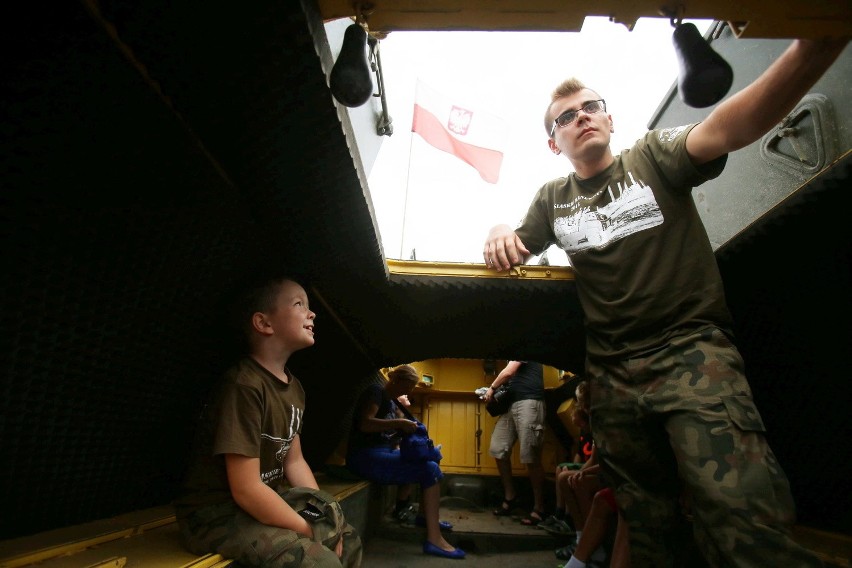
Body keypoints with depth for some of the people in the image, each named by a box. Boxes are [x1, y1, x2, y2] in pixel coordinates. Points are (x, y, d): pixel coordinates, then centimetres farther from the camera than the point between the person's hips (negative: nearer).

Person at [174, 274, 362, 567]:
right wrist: (311, 532, -17)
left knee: (348, 540, 13)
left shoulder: (294, 387, 2)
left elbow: (294, 461, 8)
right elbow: (246, 490, -26)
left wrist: (325, 519, -2)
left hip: (259, 503, 9)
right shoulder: (244, 386, -25)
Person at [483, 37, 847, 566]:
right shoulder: (553, 199, 13)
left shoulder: (652, 155, 3)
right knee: (645, 514, 14)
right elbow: (515, 251, 14)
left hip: (692, 350, -3)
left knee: (745, 518, -21)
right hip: (614, 373, 4)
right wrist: (499, 234, -12)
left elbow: (725, 128, -16)